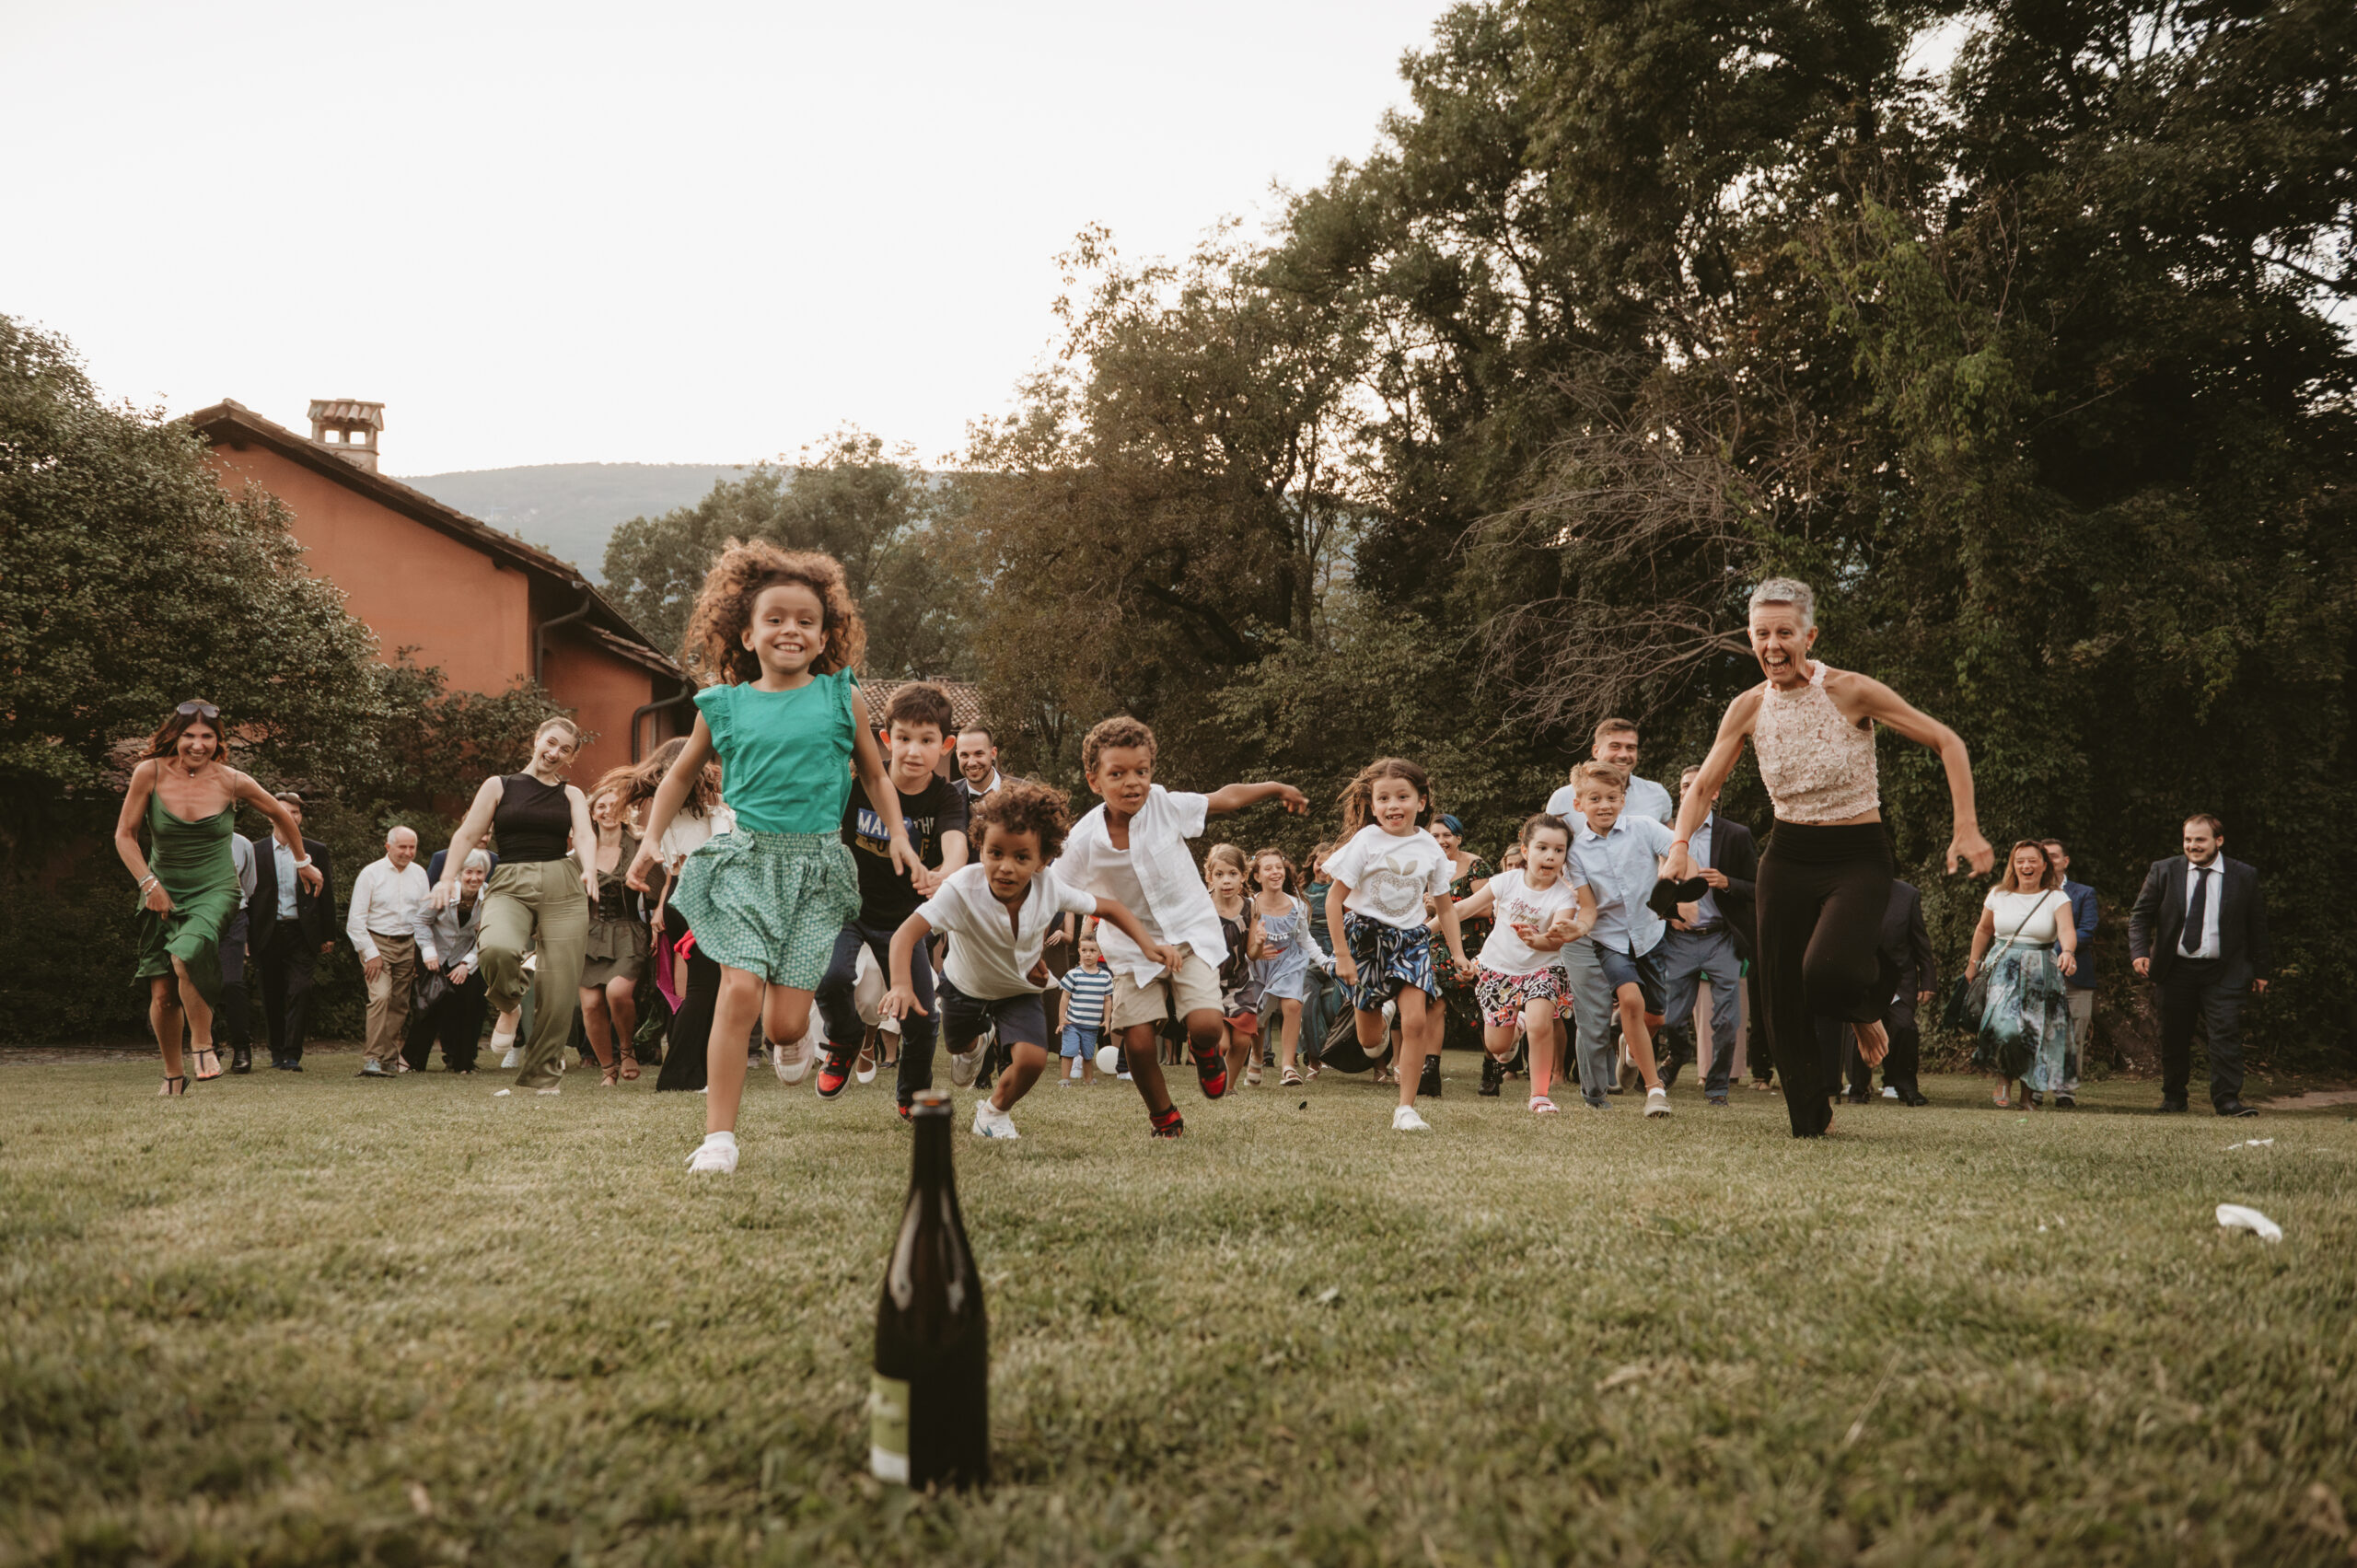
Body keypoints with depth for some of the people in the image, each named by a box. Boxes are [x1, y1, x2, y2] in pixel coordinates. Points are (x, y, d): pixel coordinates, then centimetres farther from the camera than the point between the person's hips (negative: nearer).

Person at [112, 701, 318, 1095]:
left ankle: (202, 1045, -12)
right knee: (162, 993, -1)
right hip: (163, 893, 2)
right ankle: (173, 1074, 22)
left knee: (186, 957, -32)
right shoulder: (150, 773, -7)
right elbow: (125, 835, 1)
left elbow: (281, 815, 12)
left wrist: (302, 862, 23)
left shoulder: (232, 782, -6)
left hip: (214, 890, -2)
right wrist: (149, 884, -9)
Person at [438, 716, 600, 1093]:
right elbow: (468, 835, 9)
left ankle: (543, 1075, 9)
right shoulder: (499, 786, 14)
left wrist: (589, 869, -22)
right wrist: (447, 877, -6)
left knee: (559, 986, -7)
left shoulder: (572, 796, 16)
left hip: (563, 887, 2)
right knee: (497, 949, -32)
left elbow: (585, 836, -1)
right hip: (510, 885, -1)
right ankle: (508, 1008, 3)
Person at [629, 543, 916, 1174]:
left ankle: (806, 1028, 35)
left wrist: (897, 834, 5)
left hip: (816, 865, 0)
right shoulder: (725, 705, 6)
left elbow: (874, 774, 18)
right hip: (745, 857, 0)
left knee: (785, 1023, -5)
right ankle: (719, 1136, -8)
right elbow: (681, 775, 21)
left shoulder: (841, 698, 6)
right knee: (740, 990, -17)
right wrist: (651, 841, 12)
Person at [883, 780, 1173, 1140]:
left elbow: (1110, 908, -15)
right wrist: (901, 985, -65)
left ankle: (995, 1110, 10)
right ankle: (970, 1048, 69)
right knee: (957, 1045, 27)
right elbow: (907, 933, -48)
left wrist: (1147, 944, -28)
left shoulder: (1050, 888, -31)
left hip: (1019, 989, 0)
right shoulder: (962, 888, -40)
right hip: (965, 985, 0)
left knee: (1032, 1059, -23)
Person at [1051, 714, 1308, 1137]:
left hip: (1190, 932, 0)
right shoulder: (1084, 841, -16)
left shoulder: (1167, 806, -14)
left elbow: (1225, 798, 2)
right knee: (1137, 1041, -11)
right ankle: (1164, 1118, 19)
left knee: (1205, 1022, -19)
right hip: (1133, 947, 0)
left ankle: (1204, 1052, 22)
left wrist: (1277, 788, 13)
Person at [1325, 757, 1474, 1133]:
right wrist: (1343, 956, -13)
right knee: (1370, 1043, 6)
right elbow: (1334, 900, -10)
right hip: (1366, 934, -2)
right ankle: (1383, 1014, 45)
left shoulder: (1429, 848, -2)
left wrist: (1457, 952, 2)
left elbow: (1444, 905, 10)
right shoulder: (1366, 842, -12)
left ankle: (1406, 1108, -7)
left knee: (1417, 1022, -17)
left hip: (1411, 937, 2)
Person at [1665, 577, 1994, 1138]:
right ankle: (1810, 1119, 21)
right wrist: (1681, 844, -10)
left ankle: (1866, 1008, 9)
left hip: (1858, 858, -4)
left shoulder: (1851, 691, -13)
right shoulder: (1749, 708, -1)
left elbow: (1948, 743, -8)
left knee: (1826, 970, -28)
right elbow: (1703, 787, 9)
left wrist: (1966, 829, -16)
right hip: (1788, 856, 4)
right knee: (1781, 998, 1)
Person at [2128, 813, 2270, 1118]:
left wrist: (2260, 971, 11)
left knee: (2226, 1032, -10)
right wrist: (2140, 952, -10)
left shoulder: (2244, 877, 2)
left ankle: (2227, 1099, -7)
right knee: (2174, 1037, 9)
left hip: (2223, 973, -1)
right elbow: (2140, 916, 5)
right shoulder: (2163, 872, 2)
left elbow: (2257, 927, 10)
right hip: (2176, 970, 1)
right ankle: (2173, 1097, 22)